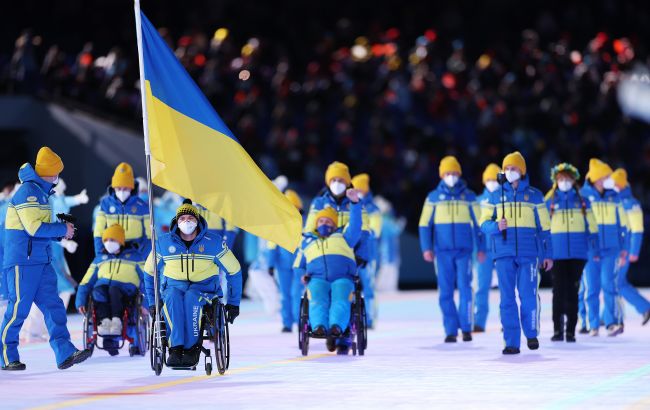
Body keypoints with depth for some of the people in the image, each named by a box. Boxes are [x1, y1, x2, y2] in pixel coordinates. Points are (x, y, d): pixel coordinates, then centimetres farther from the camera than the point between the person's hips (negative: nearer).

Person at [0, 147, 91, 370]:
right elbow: (34, 227, -21)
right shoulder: (28, 192, -13)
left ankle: (65, 353, -6)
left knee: (53, 305, 0)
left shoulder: (40, 192, 18)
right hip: (22, 261, -9)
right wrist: (63, 229, -10)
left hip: (40, 261, 9)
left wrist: (61, 231, 7)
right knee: (19, 308, -3)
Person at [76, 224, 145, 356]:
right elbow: (86, 282, 23)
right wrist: (80, 302, 6)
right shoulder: (100, 259, 30)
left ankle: (116, 321, -53)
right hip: (103, 287, 2)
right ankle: (104, 321, -51)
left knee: (113, 289, -38)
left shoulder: (132, 257, 22)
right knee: (98, 290, -34)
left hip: (125, 291, -2)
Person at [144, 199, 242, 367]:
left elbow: (234, 271, 9)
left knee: (191, 297, -38)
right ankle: (176, 347, -42)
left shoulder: (213, 243, 1)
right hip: (174, 286, 1)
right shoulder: (164, 243, 5)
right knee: (173, 297, -37)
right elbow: (149, 272, 17)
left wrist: (233, 302, 8)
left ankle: (192, 347, -34)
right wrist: (152, 302, 12)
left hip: (204, 287, -1)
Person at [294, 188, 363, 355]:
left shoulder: (343, 237, 30)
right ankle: (319, 327, -58)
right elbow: (297, 267, 34)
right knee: (318, 300, -34)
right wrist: (304, 275, 10)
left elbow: (355, 226, 12)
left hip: (342, 278, -1)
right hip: (317, 279, 1)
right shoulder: (307, 242, 35)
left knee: (340, 301, -34)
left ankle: (337, 328, -58)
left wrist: (354, 203, -3)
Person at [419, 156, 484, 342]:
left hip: (464, 250, 0)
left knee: (465, 288, -6)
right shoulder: (433, 197, 6)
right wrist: (426, 248, -2)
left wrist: (481, 248, 6)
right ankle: (450, 330, 3)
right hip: (442, 250, 0)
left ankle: (466, 327, 2)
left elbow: (478, 223, 10)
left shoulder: (469, 197, 7)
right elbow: (425, 224, 7)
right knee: (445, 291, 0)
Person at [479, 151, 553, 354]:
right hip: (504, 253, 1)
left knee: (528, 295, -8)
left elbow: (544, 226, 9)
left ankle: (531, 333, 14)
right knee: (507, 298, -2)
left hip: (528, 253, -1)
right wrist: (496, 226, -13)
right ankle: (511, 342, 2)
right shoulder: (496, 195, 10)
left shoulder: (534, 195, 8)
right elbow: (484, 223, 10)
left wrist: (548, 254, 4)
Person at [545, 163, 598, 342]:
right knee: (559, 291, -3)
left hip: (578, 253, 0)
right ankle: (558, 330, 4)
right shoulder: (550, 202, 7)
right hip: (557, 253, 0)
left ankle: (571, 331, 6)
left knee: (572, 291, 2)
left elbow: (591, 227, 9)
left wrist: (594, 250, 3)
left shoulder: (582, 201, 8)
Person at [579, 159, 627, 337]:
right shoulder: (582, 196, -1)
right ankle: (593, 325, 10)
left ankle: (612, 322, -8)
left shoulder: (614, 197, 9)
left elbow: (622, 223, 14)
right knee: (591, 288, 2)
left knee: (608, 284, -11)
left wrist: (623, 247, 10)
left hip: (610, 249, 1)